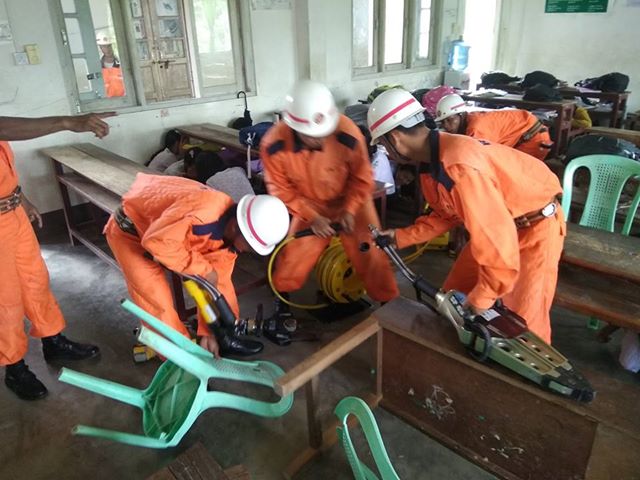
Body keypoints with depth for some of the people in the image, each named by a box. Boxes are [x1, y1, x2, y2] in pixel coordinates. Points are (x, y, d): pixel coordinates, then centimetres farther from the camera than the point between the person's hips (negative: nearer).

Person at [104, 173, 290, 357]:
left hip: (173, 229, 7)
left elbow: (216, 283, -6)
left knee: (221, 277, 3)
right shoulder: (202, 210, -40)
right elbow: (157, 241, -44)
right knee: (157, 300, -11)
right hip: (130, 231, -7)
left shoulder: (231, 236, -12)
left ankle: (224, 338, 17)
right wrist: (203, 268, -34)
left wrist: (209, 332, -8)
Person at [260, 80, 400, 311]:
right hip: (309, 205, 1)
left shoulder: (348, 135, -33)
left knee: (370, 252, -1)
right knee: (293, 255, 6)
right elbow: (280, 188, -14)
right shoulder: (273, 145, -29)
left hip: (351, 200, -1)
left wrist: (350, 210, -26)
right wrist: (312, 216, -22)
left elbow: (362, 179, -15)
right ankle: (281, 295, 35)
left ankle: (388, 302, 21)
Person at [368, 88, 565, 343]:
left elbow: (496, 237, -34)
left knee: (523, 322, -2)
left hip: (536, 226, -9)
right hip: (499, 222, 9)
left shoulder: (460, 166, -36)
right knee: (455, 295, 15)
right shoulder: (432, 159, -5)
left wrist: (482, 297, -24)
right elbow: (446, 214, 9)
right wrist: (402, 237, 5)